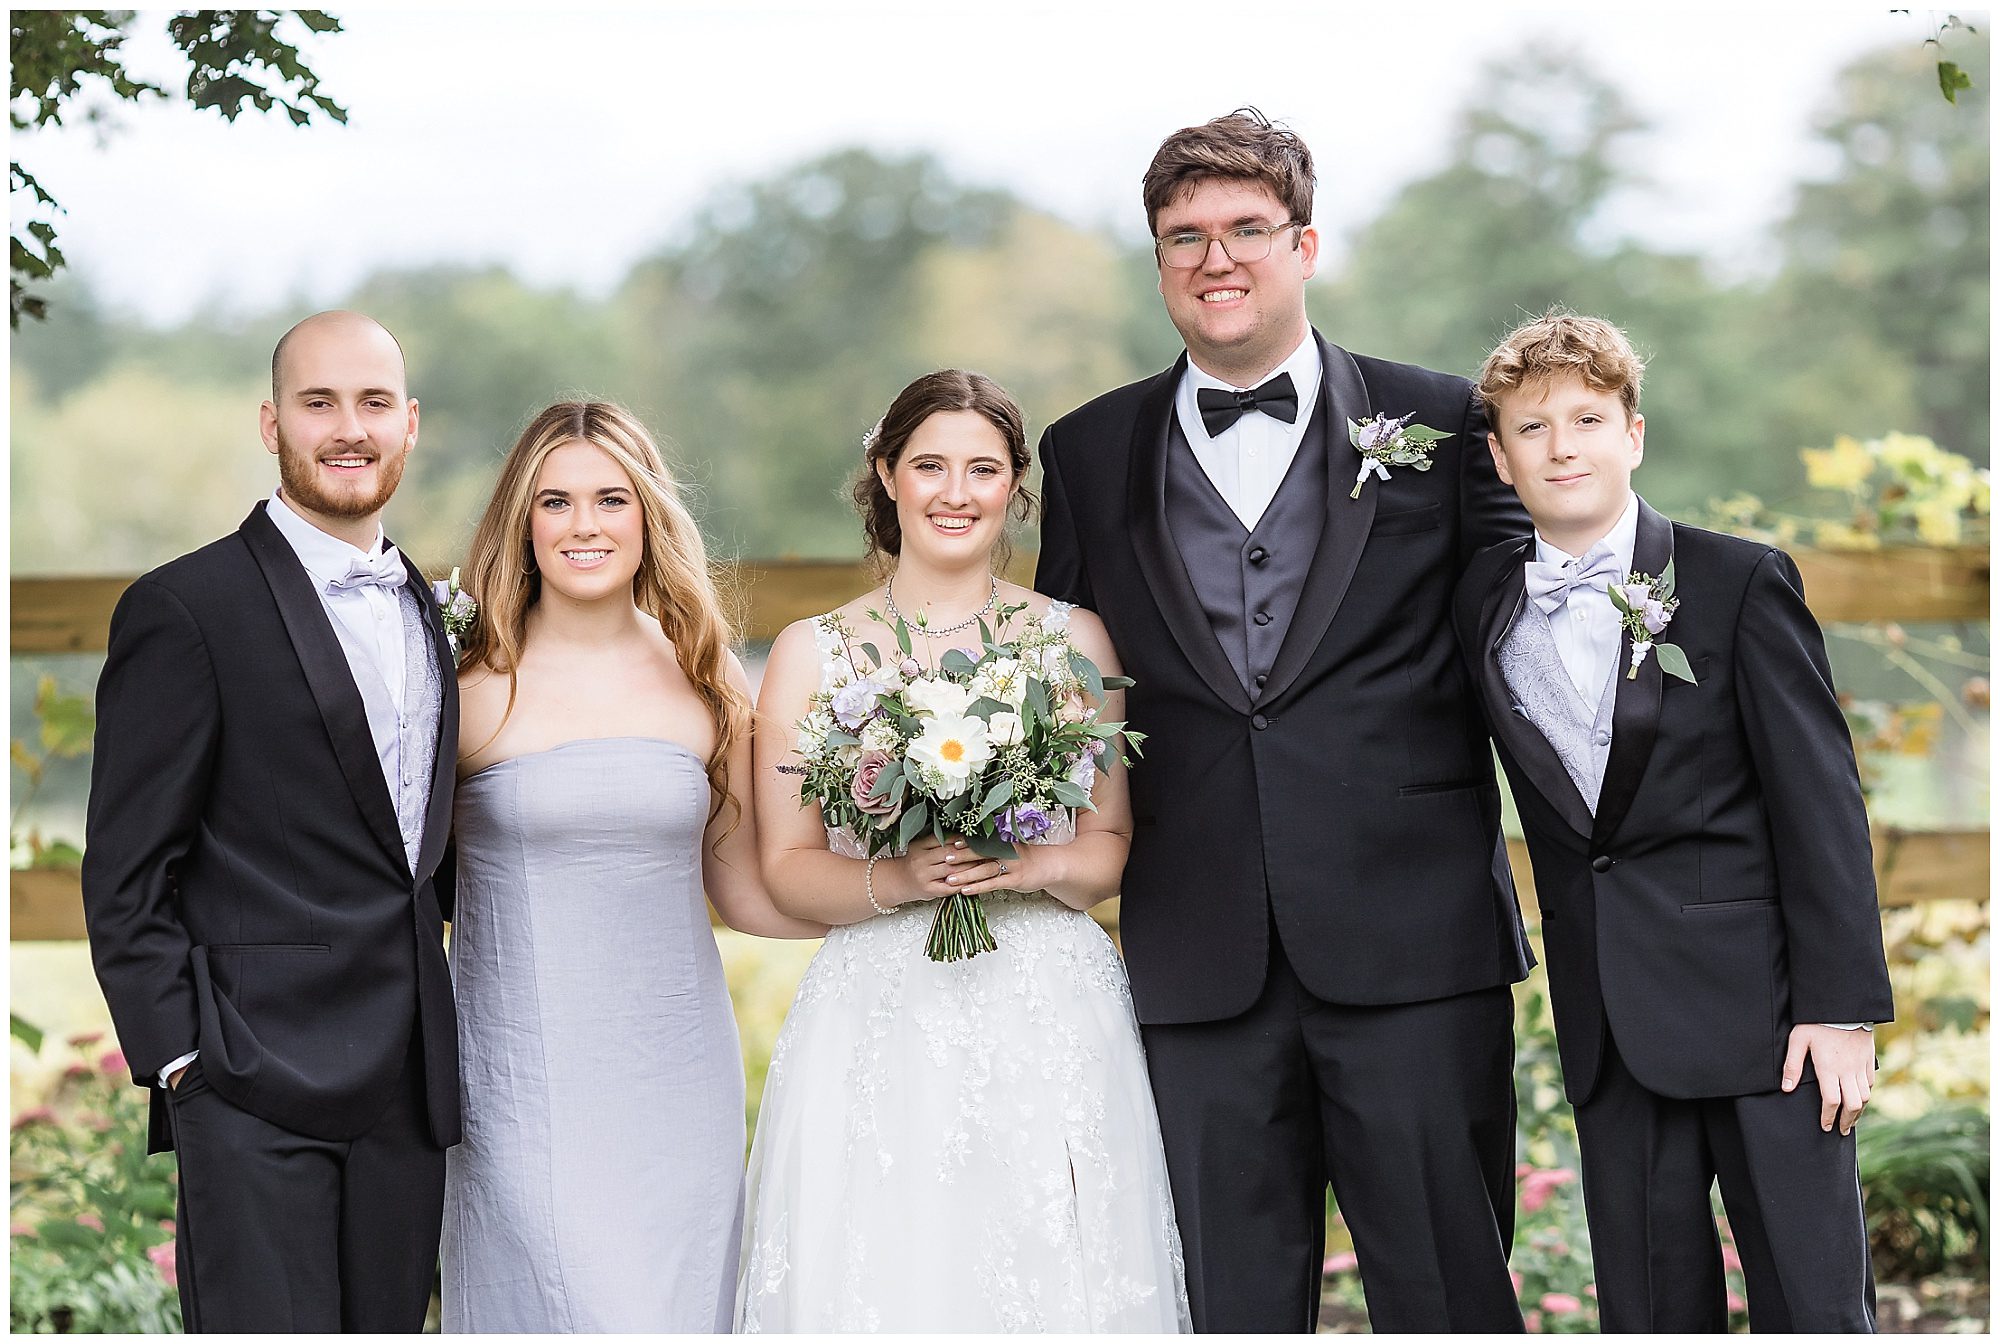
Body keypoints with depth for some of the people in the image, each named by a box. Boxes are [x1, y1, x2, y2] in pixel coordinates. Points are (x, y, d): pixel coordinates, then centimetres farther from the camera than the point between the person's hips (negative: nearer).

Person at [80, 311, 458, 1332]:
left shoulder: (425, 609, 16)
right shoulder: (187, 608, -6)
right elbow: (126, 874, -7)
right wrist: (179, 1056, -13)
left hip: (409, 1089, 7)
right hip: (256, 1089, -6)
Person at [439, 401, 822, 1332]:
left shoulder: (704, 686, 7)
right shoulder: (472, 688, -3)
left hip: (679, 1076, 3)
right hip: (531, 1075, -3)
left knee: (683, 1315, 3)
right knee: (596, 1318, -13)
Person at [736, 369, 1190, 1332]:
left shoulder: (1074, 639, 8)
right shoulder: (812, 653, 6)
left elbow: (1113, 848, 7)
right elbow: (788, 867, 3)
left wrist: (1038, 865, -13)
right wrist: (896, 879, -15)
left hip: (1051, 1023, 1)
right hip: (878, 1026, 0)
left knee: (1057, 1283, -1)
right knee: (878, 1280, -3)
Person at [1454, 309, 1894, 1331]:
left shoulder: (1739, 582, -4)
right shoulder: (1484, 601, 8)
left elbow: (1819, 797, -6)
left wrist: (1842, 1006, -10)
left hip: (1757, 1004, -4)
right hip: (1610, 1019, 4)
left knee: (1813, 1305, -2)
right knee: (1649, 1311, 8)